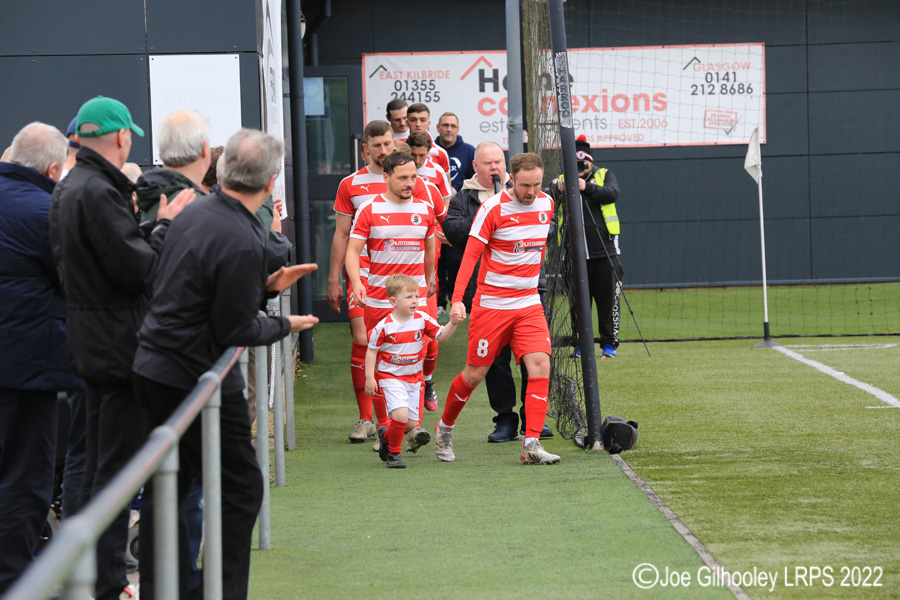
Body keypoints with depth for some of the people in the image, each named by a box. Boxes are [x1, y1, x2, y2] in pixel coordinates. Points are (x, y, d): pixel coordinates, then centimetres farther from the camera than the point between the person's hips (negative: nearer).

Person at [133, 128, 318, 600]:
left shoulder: (195, 212, 5)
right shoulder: (240, 243, -22)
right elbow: (234, 331, -16)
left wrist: (265, 285, 15)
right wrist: (286, 326, 0)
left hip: (153, 368, 9)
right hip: (198, 379, -9)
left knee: (166, 487, 15)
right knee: (240, 488, 2)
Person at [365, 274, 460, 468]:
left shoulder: (422, 320, -4)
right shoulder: (384, 326, -14)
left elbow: (441, 336, -1)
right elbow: (372, 350, -5)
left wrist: (453, 324, -20)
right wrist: (369, 377, -8)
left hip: (413, 378, 5)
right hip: (391, 378, -5)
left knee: (410, 424, 5)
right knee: (401, 415, -23)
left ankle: (386, 436, 37)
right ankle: (393, 453, -1)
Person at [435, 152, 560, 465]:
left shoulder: (546, 204, 5)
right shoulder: (492, 208, -12)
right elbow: (470, 255, -13)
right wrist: (457, 299, -22)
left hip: (529, 303, 4)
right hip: (491, 304, -4)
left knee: (540, 365, -13)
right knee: (475, 374, 2)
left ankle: (531, 445, -14)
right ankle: (444, 428, 27)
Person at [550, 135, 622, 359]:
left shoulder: (604, 175, 7)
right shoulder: (561, 181, 7)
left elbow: (612, 193, -13)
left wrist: (587, 188, -27)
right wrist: (560, 191, -31)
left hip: (604, 250, -1)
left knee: (608, 298, 1)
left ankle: (609, 342, 9)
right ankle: (580, 344, 14)